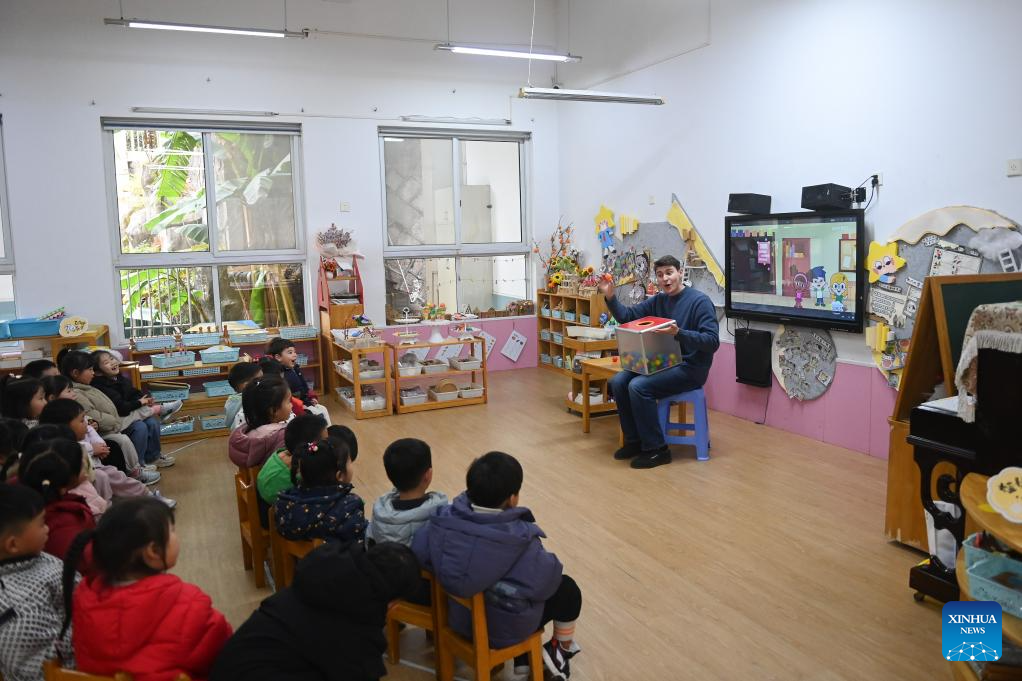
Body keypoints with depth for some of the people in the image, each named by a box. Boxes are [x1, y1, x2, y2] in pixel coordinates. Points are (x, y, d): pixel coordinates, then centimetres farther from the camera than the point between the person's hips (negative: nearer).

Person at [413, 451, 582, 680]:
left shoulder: (444, 520, -19)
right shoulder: (521, 541, -31)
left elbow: (418, 555, -9)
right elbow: (544, 584, -24)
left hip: (458, 618, 5)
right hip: (505, 630, -5)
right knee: (568, 589, 20)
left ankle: (522, 661, 41)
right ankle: (562, 651, 42)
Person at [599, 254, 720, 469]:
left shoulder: (700, 301, -13)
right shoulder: (658, 301, 9)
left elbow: (712, 341, -21)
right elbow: (627, 316, 6)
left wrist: (679, 334, -33)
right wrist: (610, 297, -10)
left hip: (690, 368, -7)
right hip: (664, 363, 8)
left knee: (638, 386, -25)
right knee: (618, 382, -8)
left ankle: (657, 449, -13)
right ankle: (634, 440, 5)